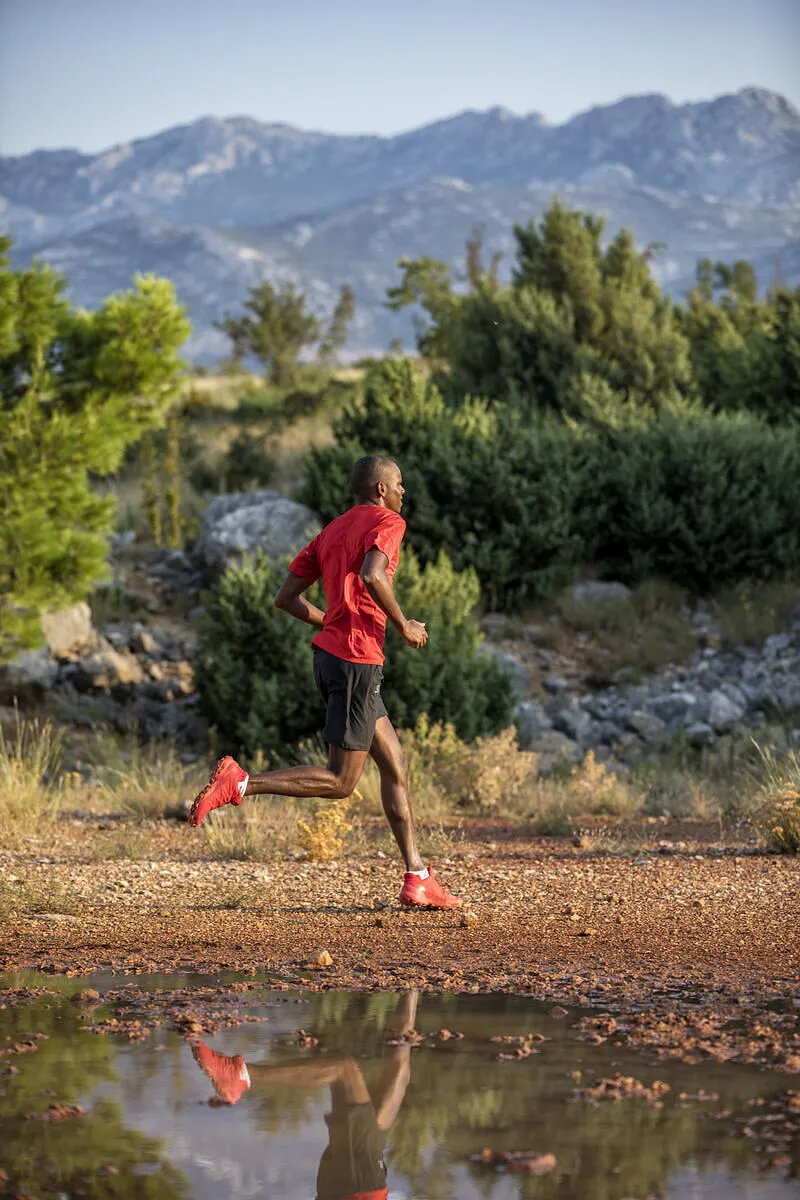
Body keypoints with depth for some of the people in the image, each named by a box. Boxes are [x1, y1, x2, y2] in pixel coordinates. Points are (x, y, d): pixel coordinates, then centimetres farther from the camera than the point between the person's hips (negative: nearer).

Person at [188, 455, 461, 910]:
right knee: (340, 782, -5)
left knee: (396, 766, 11)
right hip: (357, 662, -10)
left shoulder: (331, 532, 19)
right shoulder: (387, 522, -5)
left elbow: (286, 597, 16)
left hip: (330, 652, 10)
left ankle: (417, 878, 10)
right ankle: (240, 783, -13)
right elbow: (372, 575, -26)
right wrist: (403, 625, -12)